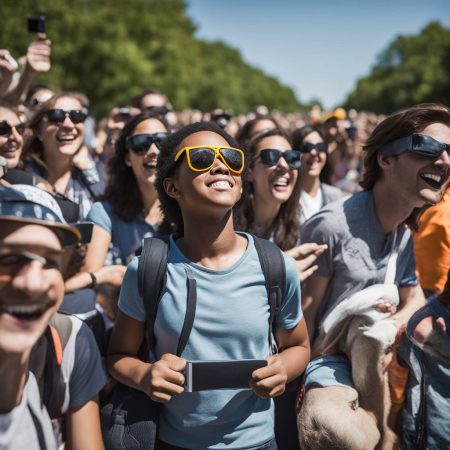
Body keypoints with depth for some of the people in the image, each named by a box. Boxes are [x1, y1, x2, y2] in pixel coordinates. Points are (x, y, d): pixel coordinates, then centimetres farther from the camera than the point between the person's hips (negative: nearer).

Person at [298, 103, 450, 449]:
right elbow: (305, 316, -14)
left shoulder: (411, 234, 4)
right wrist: (304, 385, -11)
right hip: (329, 355, -7)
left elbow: (414, 297, 17)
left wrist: (399, 321, -6)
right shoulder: (331, 226, -20)